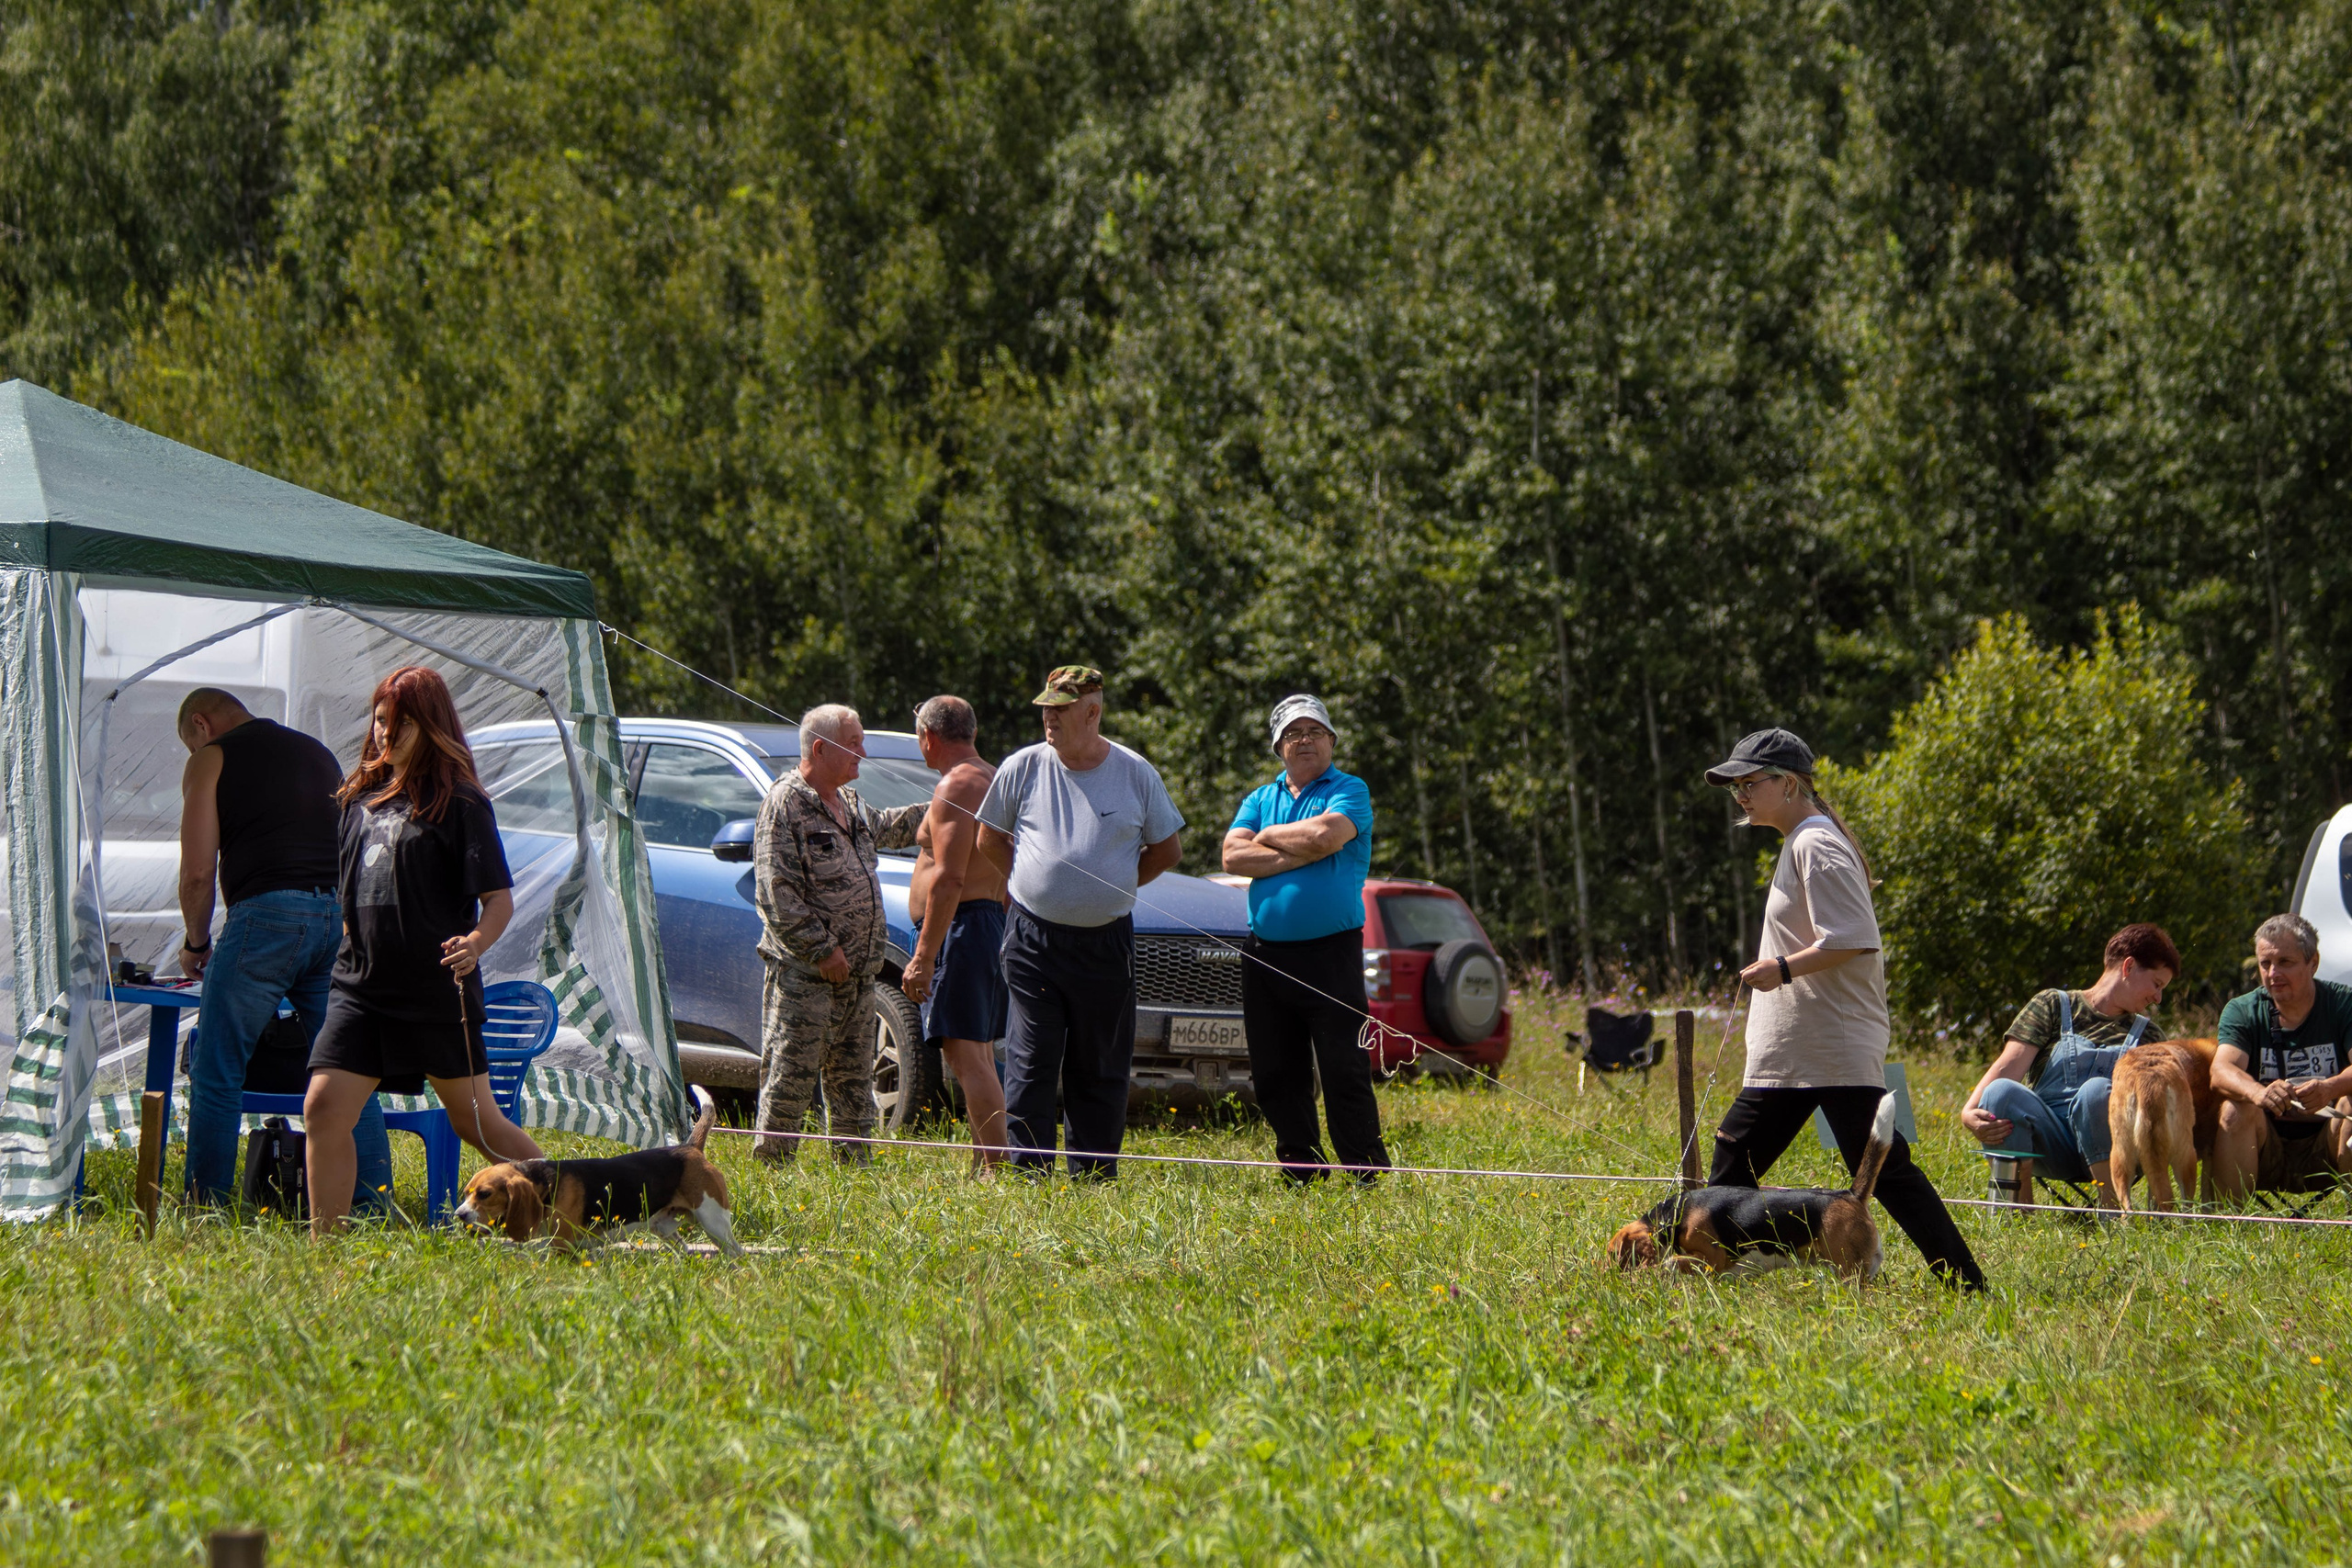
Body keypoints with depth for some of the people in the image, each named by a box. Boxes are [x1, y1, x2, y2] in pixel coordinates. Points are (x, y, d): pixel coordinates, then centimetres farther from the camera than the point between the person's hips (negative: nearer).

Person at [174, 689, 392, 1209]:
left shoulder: (211, 760, 8)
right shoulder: (318, 753, 26)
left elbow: (198, 872, 2)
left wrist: (196, 943, 17)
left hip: (266, 913, -6)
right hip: (343, 915, 6)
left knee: (217, 1073, 3)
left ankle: (206, 1210, 1)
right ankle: (374, 1209, 2)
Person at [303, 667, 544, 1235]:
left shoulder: (459, 804, -6)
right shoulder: (361, 798, 13)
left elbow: (499, 899, -10)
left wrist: (476, 942, -28)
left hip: (437, 990, -5)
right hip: (361, 985, 5)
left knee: (477, 1122, 4)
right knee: (323, 1108, -8)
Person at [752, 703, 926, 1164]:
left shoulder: (850, 804, 17)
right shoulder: (785, 804, -11)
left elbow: (884, 828, 41)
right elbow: (778, 891, -16)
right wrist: (821, 949, -18)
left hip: (855, 968, 9)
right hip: (802, 970, -9)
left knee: (853, 1074, 12)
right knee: (791, 1073, -8)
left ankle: (854, 1165, 18)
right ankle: (770, 1164, -4)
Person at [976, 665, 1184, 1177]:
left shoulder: (1136, 774, 2)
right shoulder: (1023, 768, 2)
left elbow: (1167, 848, 13)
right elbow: (990, 839, 14)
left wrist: (1115, 888, 8)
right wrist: (1031, 884, 6)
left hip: (1106, 939, 1)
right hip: (1034, 938, -1)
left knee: (1101, 1069, 5)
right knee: (1029, 1063, -5)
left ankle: (1093, 1175, 12)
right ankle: (1028, 1172, -2)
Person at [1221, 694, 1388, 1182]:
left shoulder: (1349, 792, 3)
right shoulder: (1260, 799, 17)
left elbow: (1325, 835, -17)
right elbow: (1234, 856, 0)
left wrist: (1269, 837, 0)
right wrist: (1301, 854, -8)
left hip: (1331, 952, -5)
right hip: (1266, 954, 5)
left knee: (1344, 1069, -8)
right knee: (1275, 1074, 7)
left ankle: (1370, 1175, -6)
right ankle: (1298, 1172, 15)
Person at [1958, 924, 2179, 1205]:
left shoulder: (2145, 1034, 21)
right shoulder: (2054, 1005, 13)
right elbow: (2009, 1066, -3)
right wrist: (1970, 1111, -22)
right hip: (2049, 1145, -1)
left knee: (2097, 1089, -32)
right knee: (2002, 1091, -31)